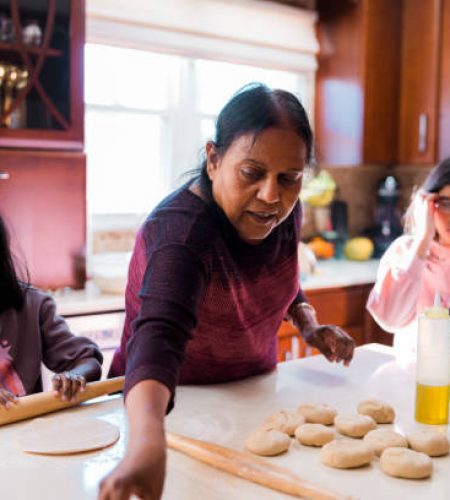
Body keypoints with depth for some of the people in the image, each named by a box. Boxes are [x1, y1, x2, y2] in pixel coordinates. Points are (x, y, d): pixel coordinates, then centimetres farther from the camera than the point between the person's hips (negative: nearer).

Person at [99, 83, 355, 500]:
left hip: (252, 393, 6)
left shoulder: (283, 211, -10)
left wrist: (309, 325, -6)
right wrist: (147, 444, -64)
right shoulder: (181, 231, -33)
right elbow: (158, 335, -48)